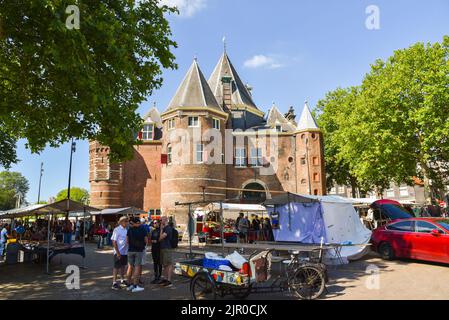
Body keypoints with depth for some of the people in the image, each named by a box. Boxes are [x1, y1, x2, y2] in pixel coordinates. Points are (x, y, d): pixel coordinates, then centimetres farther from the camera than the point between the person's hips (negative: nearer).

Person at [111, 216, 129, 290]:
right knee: (116, 267, -1)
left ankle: (123, 280, 31)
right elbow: (114, 242, -14)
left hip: (125, 251, 7)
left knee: (123, 266, 18)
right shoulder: (117, 230, -12)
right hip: (118, 252, -7)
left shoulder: (127, 229, 7)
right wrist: (117, 252, -17)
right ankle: (114, 282, 6)